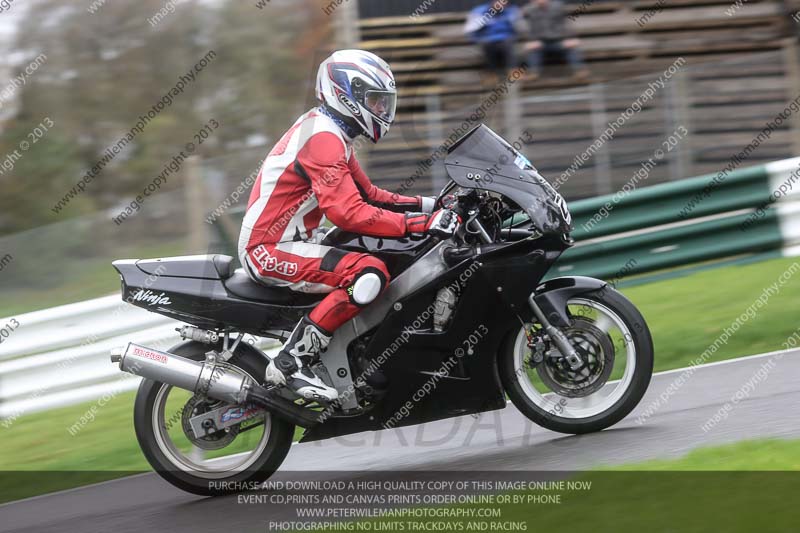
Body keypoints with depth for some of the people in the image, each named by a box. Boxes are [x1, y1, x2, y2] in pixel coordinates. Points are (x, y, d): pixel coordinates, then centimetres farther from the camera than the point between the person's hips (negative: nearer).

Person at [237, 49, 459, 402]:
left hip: (287, 243, 11)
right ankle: (291, 362, -24)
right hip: (270, 251, -11)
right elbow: (347, 212, -30)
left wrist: (432, 205, 9)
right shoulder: (323, 137, -18)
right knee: (369, 274, -29)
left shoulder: (332, 133, 15)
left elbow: (368, 195, 22)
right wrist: (424, 223, -31)